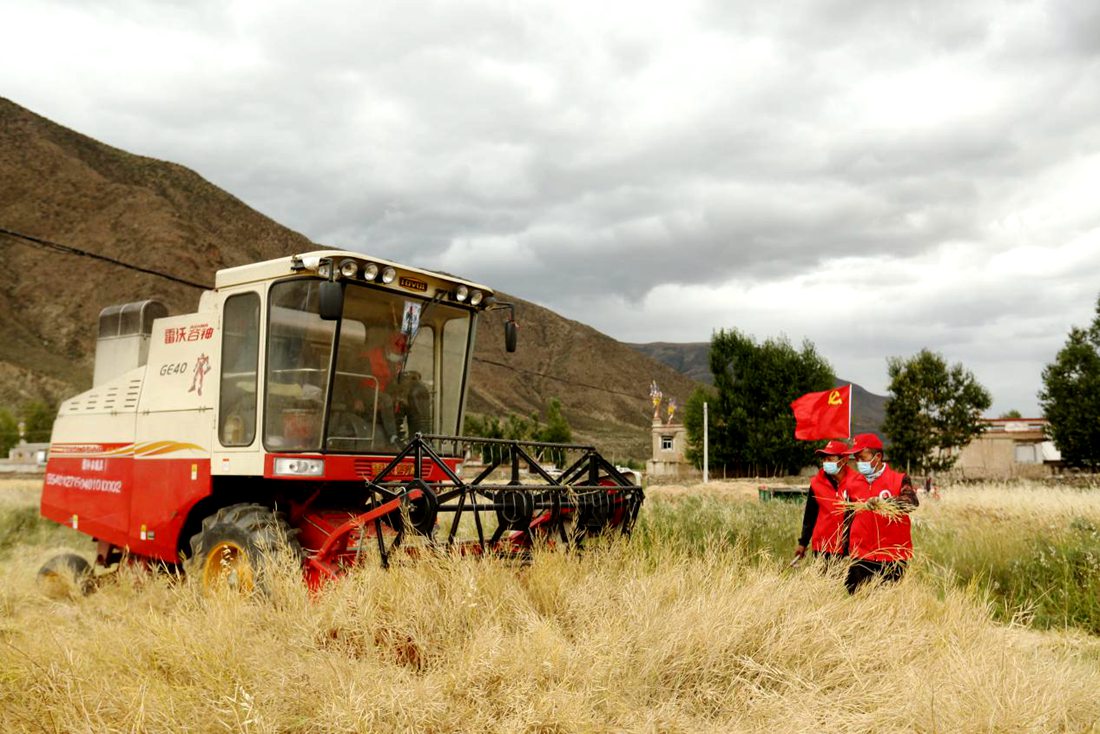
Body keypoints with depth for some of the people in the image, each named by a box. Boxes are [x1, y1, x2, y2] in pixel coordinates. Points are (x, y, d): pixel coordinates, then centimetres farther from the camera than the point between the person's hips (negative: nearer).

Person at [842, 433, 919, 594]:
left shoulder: (899, 480, -3)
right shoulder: (852, 482, 8)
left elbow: (912, 502, -23)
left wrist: (883, 502, -40)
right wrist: (845, 551, 19)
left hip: (892, 558, -3)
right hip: (861, 558, 3)